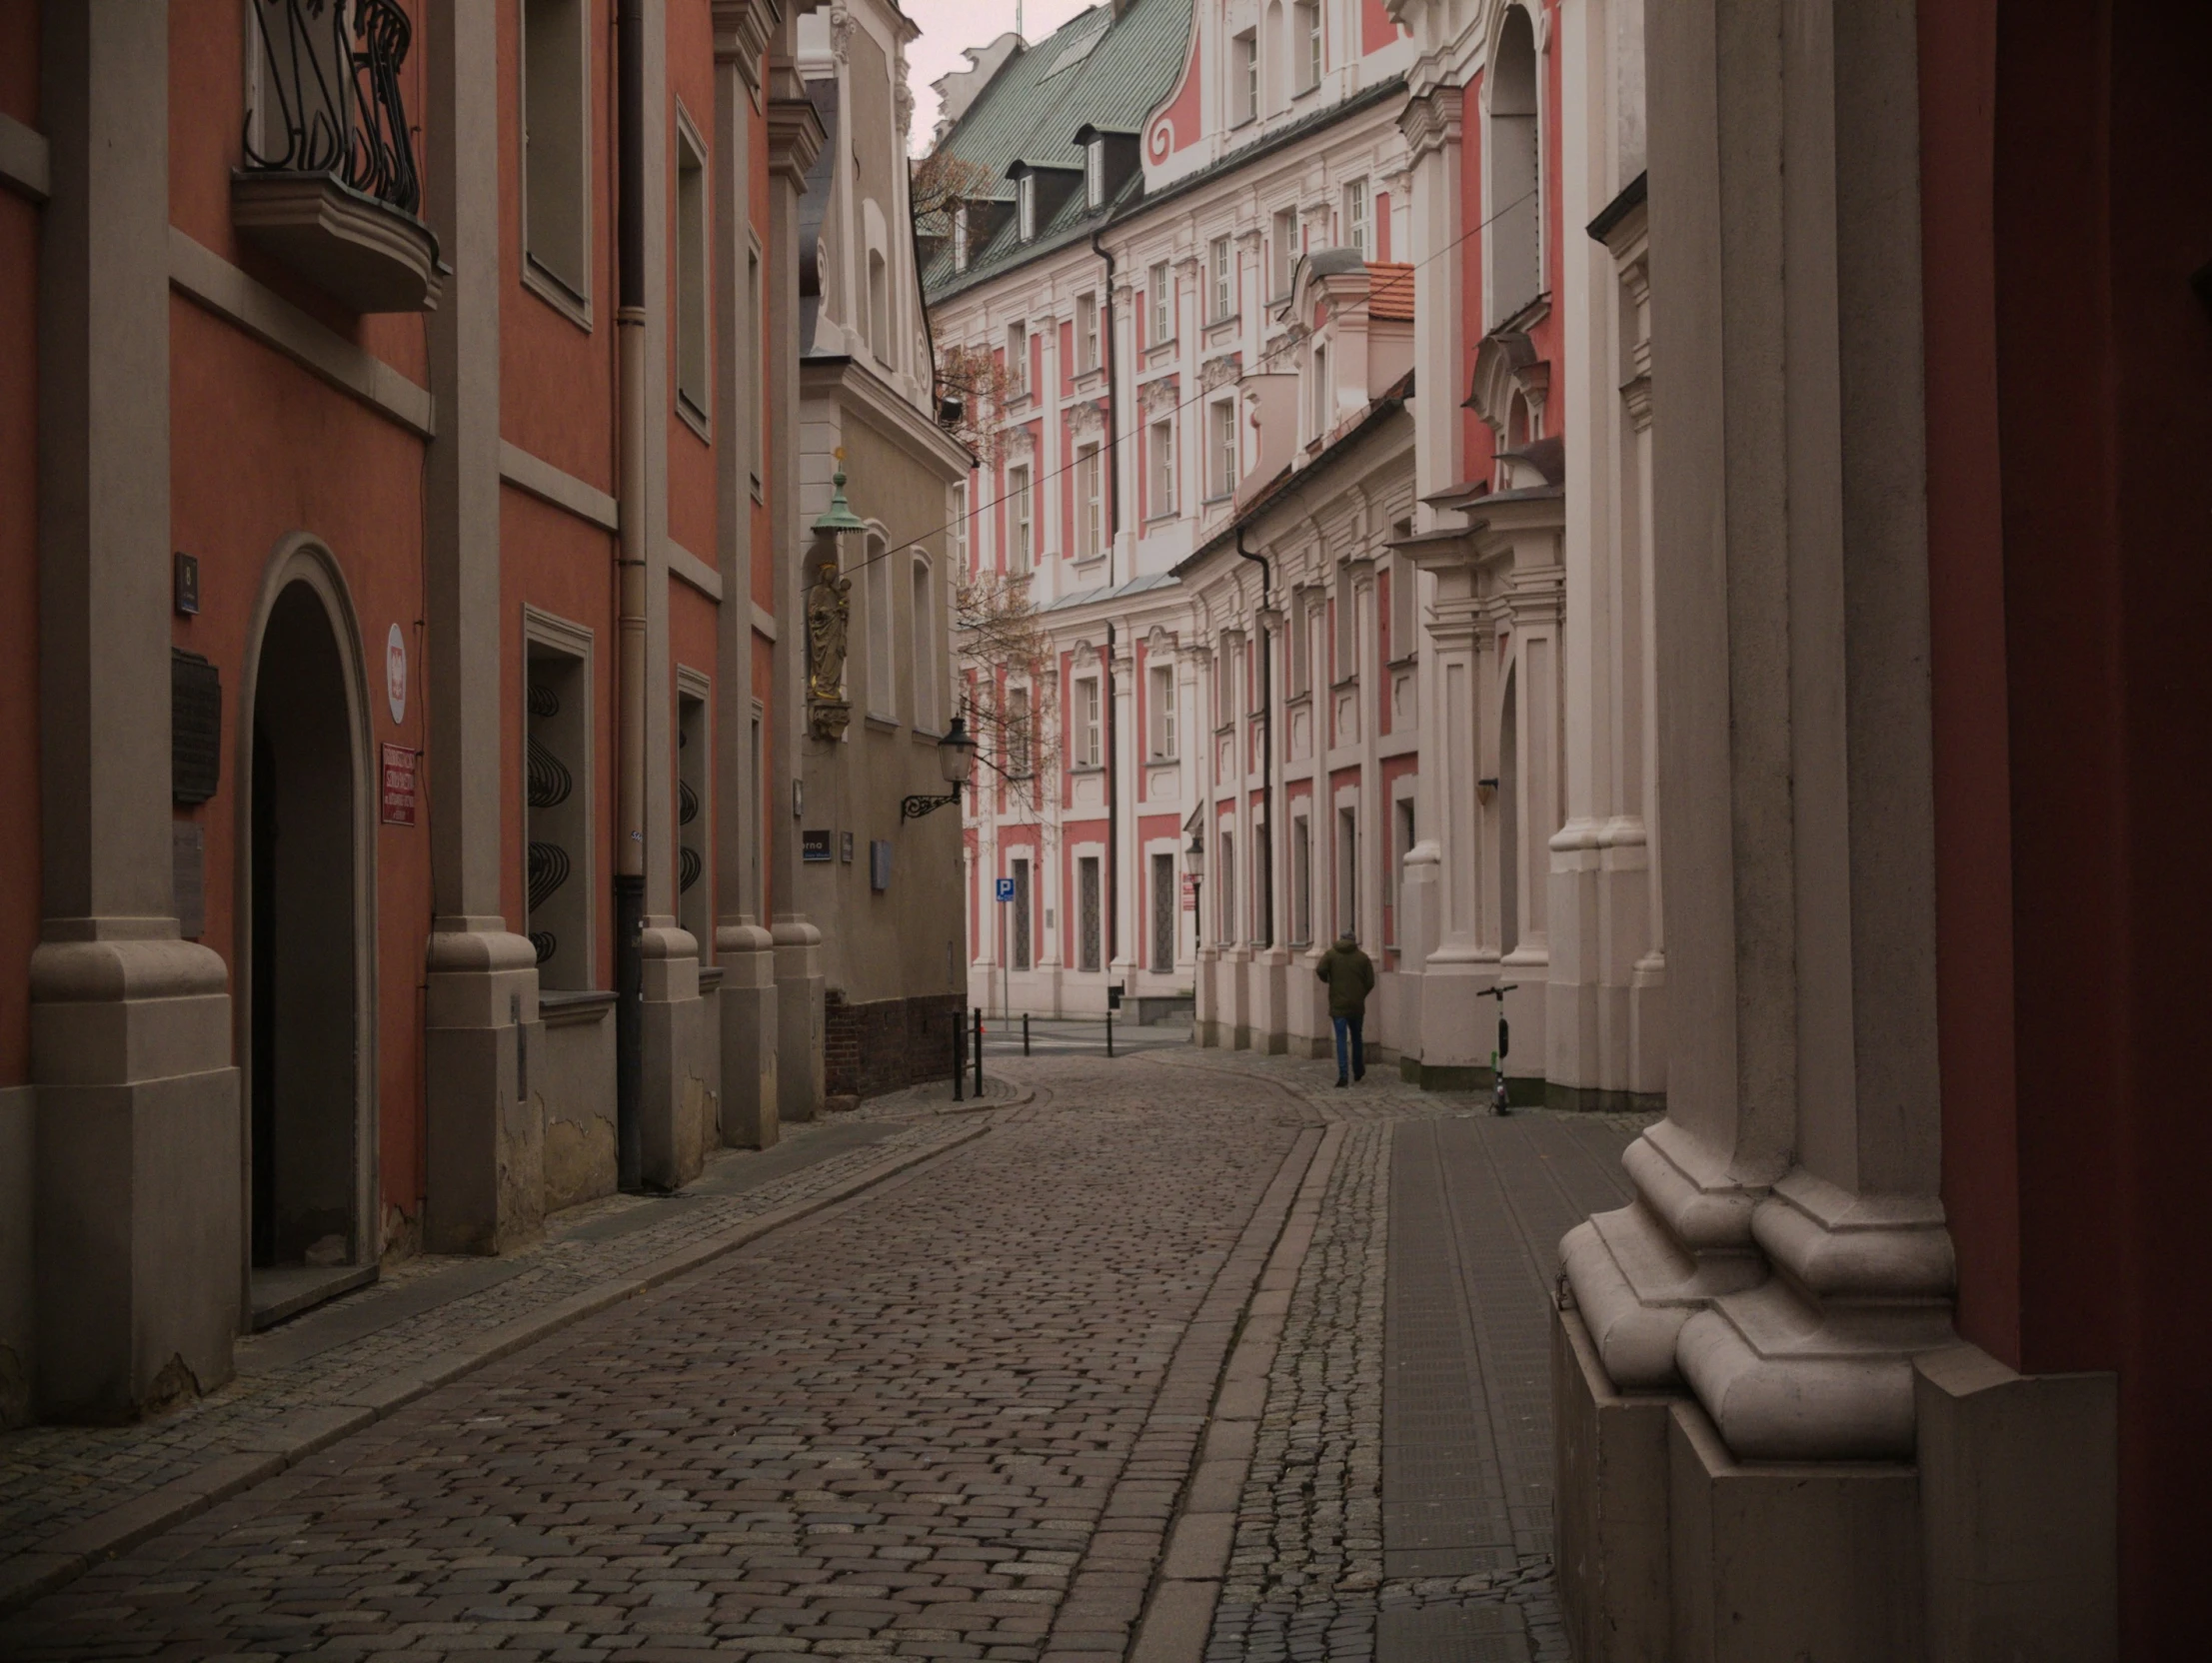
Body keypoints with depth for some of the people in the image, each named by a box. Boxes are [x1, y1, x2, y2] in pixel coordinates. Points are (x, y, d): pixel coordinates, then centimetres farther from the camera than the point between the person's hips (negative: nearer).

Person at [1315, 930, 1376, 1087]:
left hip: (1338, 1005, -2)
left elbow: (1320, 971, -16)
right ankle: (1358, 1072, 30)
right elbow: (1370, 982, -1)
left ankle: (1343, 1074, -15)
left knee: (1341, 1039, -3)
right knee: (1356, 1038, 19)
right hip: (1357, 1006, 2)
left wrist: (1327, 980, 6)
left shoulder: (1331, 954, -1)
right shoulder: (1363, 958, 2)